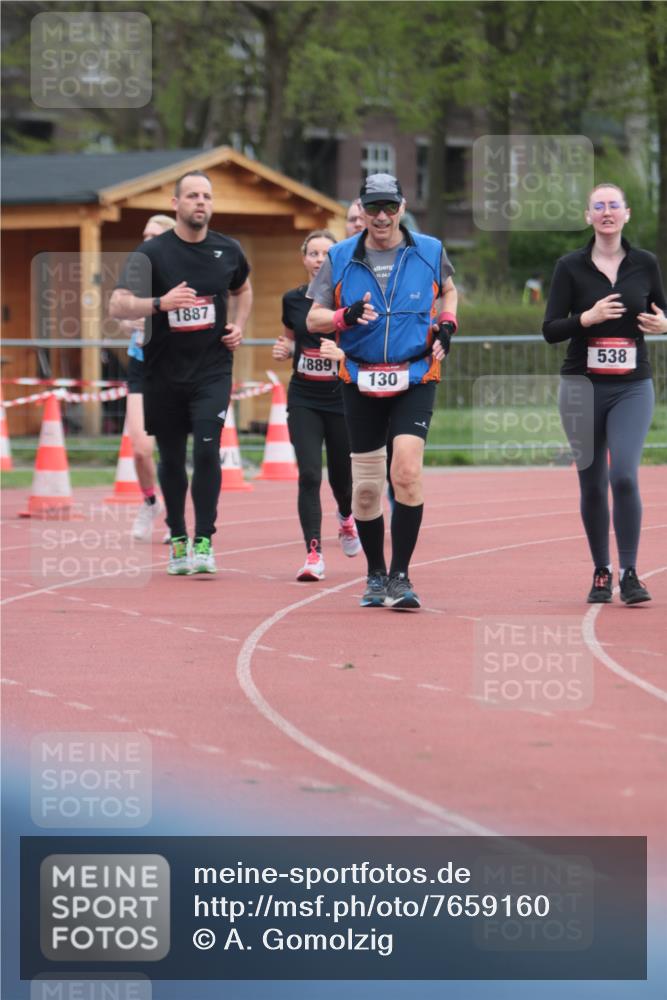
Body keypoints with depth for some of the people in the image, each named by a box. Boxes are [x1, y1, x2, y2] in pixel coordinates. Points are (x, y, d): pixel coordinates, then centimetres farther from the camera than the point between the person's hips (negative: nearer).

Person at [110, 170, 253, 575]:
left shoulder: (228, 251, 3)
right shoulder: (152, 253, -8)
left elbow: (243, 289, 25)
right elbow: (118, 306, -16)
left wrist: (239, 326, 7)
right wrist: (161, 303, -32)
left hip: (212, 370, 1)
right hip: (164, 372, -1)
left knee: (207, 450, -14)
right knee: (172, 459, 9)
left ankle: (204, 541, -8)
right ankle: (178, 539, 25)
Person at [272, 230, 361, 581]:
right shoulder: (293, 300, 1)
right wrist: (282, 349, -3)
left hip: (342, 400, -1)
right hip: (304, 400, 1)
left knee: (341, 477, 12)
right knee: (309, 475, -13)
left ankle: (346, 518, 48)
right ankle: (314, 554, -11)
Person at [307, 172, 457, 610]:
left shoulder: (429, 251, 2)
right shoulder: (340, 258, 1)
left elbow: (448, 290, 23)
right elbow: (313, 319, 3)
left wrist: (447, 323, 4)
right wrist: (346, 316, -17)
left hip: (415, 380, -2)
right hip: (361, 382, 2)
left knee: (407, 470, -20)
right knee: (366, 487, 6)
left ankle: (400, 576, -15)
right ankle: (376, 575, 24)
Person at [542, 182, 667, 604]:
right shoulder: (571, 267, -1)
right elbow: (550, 330, -3)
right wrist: (588, 317, -19)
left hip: (633, 387, 0)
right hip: (582, 386, 0)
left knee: (624, 476, -16)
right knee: (592, 484, 5)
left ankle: (630, 574, -9)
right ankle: (601, 573, 19)